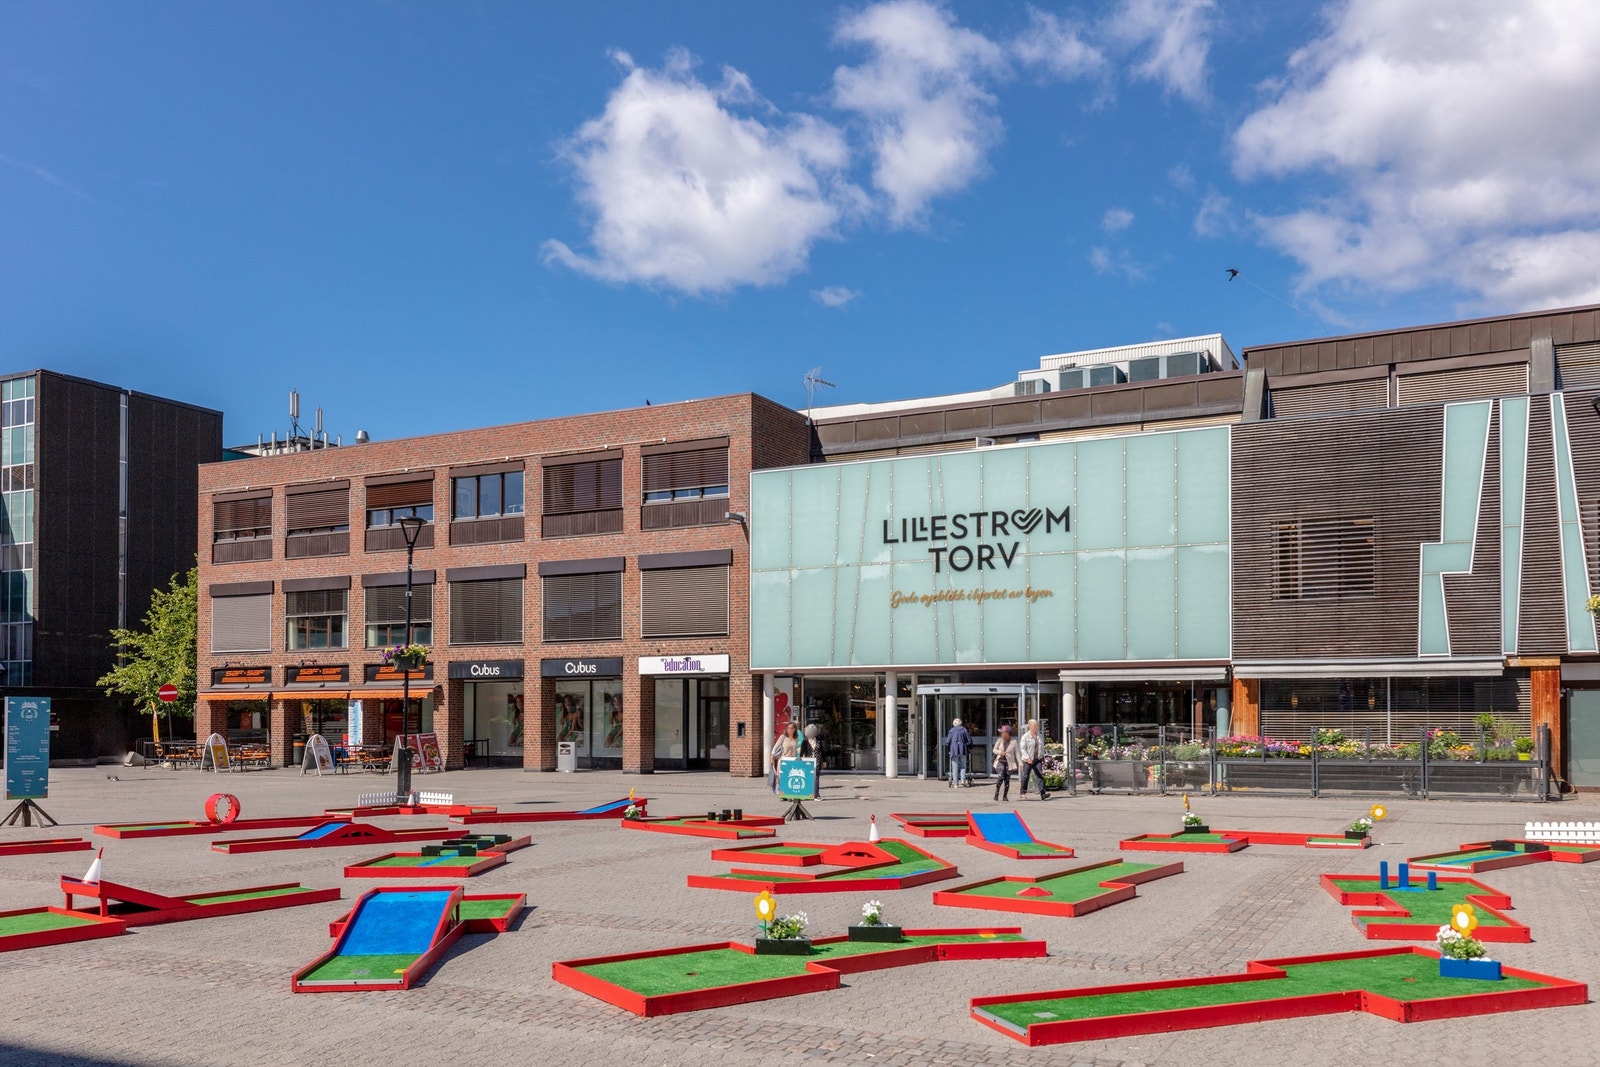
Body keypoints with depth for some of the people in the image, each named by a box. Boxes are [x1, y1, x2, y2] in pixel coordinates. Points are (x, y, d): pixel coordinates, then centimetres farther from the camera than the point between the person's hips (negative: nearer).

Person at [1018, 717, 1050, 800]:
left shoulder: (1040, 736, 10)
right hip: (1028, 760, -4)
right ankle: (1023, 792, 23)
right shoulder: (1025, 737, -7)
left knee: (1040, 775, -10)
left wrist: (1043, 757, 19)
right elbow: (1022, 748, -12)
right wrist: (1027, 758, -22)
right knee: (1026, 776, 7)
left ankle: (1042, 794, -16)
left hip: (1037, 759, 4)